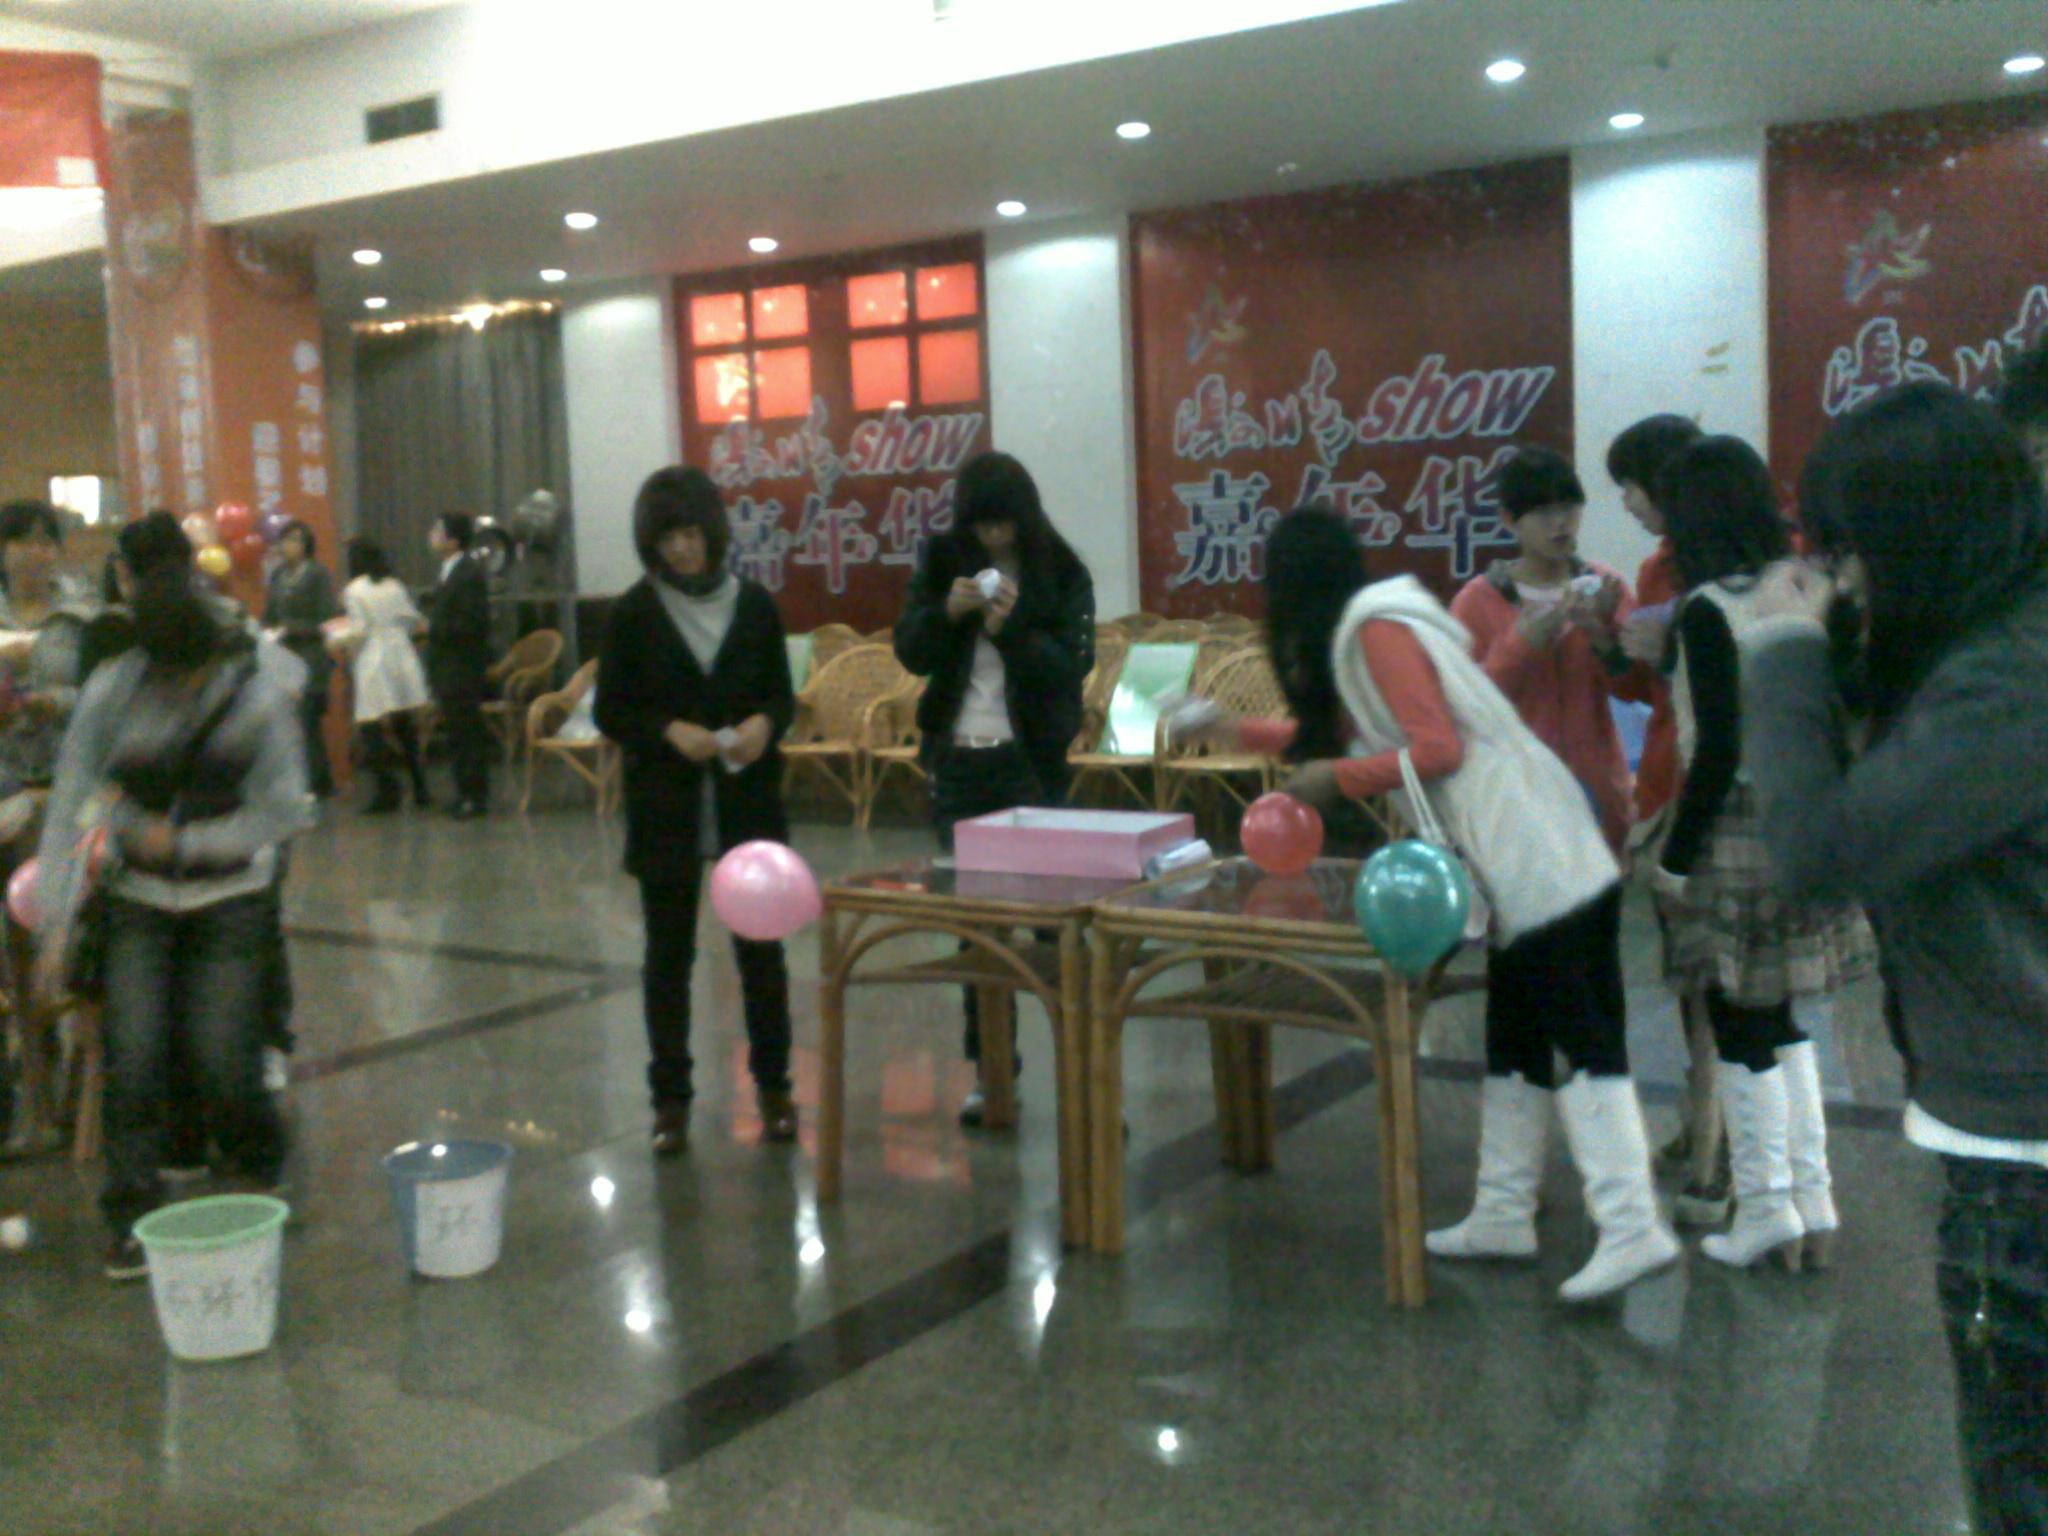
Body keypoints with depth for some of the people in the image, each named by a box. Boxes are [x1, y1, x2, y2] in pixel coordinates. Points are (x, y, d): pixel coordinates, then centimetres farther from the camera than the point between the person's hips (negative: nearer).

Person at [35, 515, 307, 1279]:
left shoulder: (257, 693, -17)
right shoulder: (113, 692, -15)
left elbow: (282, 809, -12)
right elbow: (70, 804, -13)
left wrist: (185, 842, -20)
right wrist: (56, 918, -17)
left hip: (230, 899, -1)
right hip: (140, 899, 1)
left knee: (221, 1057, -5)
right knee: (132, 1057, -6)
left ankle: (263, 1166, 25)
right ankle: (131, 1216, 9)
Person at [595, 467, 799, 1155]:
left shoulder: (754, 603, 2)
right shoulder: (634, 612, -2)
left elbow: (783, 694, 8)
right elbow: (610, 712, 0)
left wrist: (765, 724, -14)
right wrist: (669, 731, -17)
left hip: (749, 801, 1)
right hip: (666, 808, -1)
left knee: (761, 946, 8)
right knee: (668, 955, 6)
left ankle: (773, 1084, 22)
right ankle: (671, 1098, 16)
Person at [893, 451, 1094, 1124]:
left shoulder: (1062, 574, -3)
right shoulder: (942, 563, 4)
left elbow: (1074, 664, -11)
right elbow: (910, 651, 0)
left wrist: (1014, 629, -25)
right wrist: (946, 612, -18)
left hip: (1032, 761, -3)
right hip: (958, 760, 3)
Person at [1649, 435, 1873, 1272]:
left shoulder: (1708, 610, -16)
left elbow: (1719, 751, -18)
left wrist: (1674, 857, -11)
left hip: (1738, 830, -7)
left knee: (1742, 1024, 5)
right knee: (1781, 1019, 17)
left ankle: (1765, 1210, 14)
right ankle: (1812, 1200, 24)